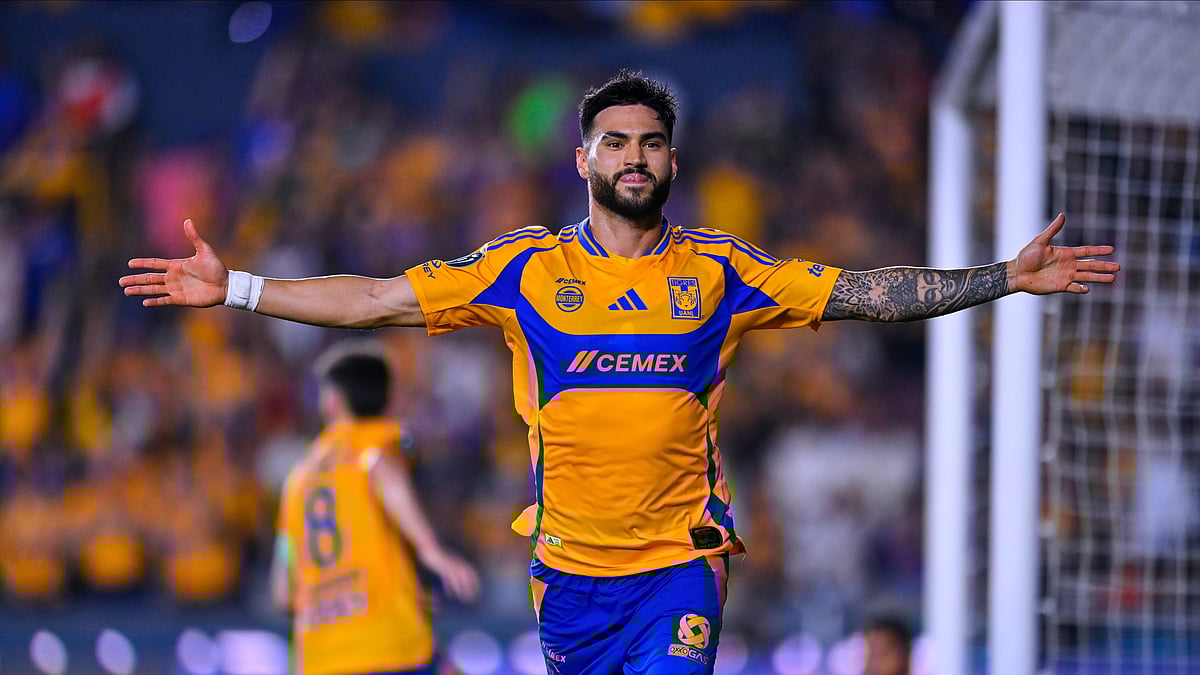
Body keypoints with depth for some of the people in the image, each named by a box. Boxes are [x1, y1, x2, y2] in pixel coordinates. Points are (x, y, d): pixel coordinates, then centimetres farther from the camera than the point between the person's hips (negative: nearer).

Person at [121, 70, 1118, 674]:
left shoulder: (720, 271, 4)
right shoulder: (527, 270, 4)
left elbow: (864, 293, 4)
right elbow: (379, 299, 3)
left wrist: (1008, 278, -3)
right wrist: (235, 290, -3)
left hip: (681, 563, -1)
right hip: (570, 565, 1)